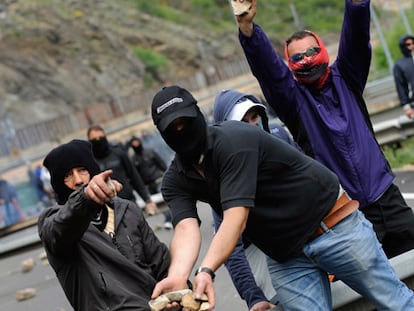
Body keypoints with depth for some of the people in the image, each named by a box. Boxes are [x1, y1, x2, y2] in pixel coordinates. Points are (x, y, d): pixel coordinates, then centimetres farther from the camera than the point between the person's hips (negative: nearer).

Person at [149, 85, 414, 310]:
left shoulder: (233, 140, -22)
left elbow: (236, 217, -31)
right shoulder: (175, 181, -2)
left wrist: (207, 272, -43)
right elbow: (187, 229, -20)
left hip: (333, 226, -5)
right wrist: (178, 276, -41)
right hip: (284, 256, 6)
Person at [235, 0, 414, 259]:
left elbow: (356, 34, -6)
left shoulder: (345, 79, 9)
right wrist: (246, 25, -32)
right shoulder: (293, 98, 0)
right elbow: (265, 65, -16)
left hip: (386, 198, 3)